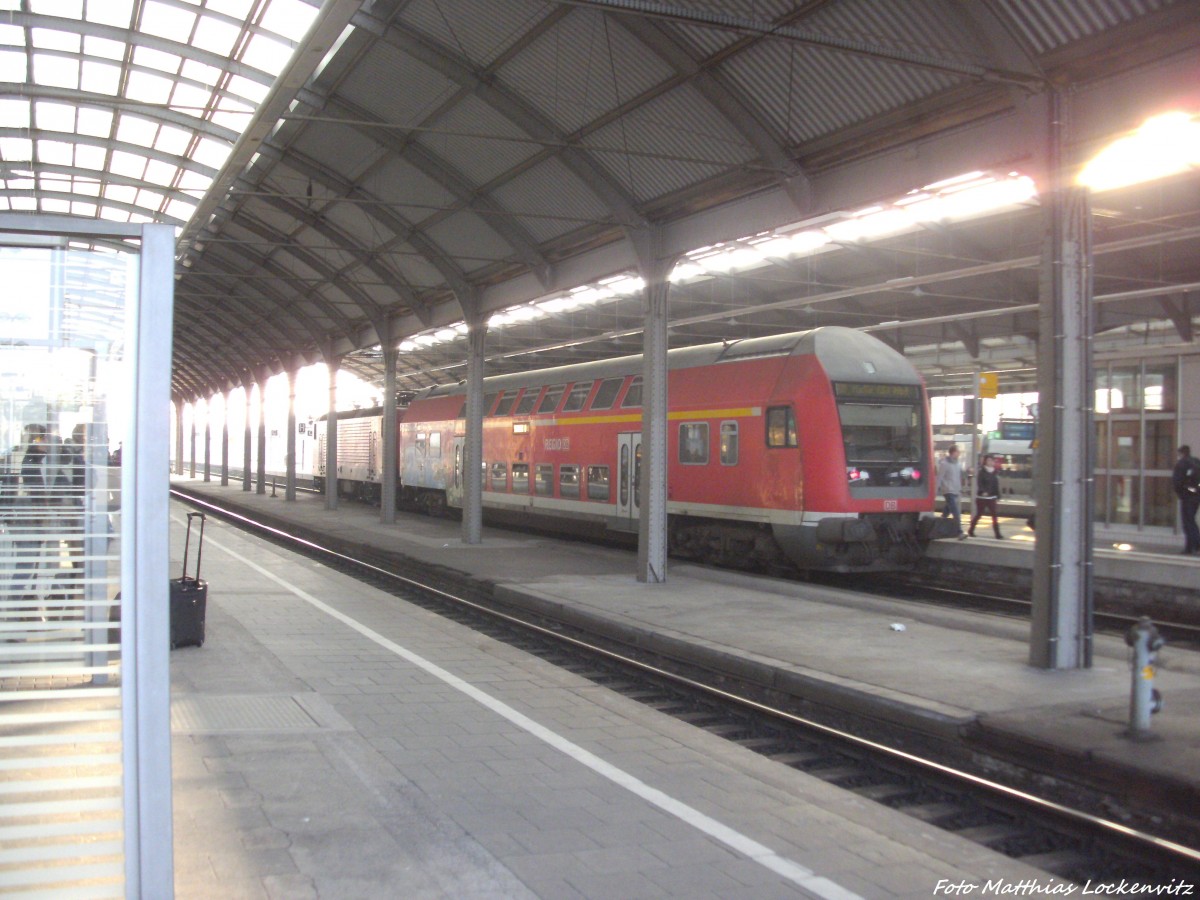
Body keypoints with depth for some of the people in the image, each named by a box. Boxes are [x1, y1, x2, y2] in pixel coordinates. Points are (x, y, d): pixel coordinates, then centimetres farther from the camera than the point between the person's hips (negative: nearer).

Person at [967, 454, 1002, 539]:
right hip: (982, 497, -4)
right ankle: (971, 531, 20)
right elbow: (979, 483, -16)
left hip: (991, 497, 4)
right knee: (978, 514, 4)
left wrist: (998, 495, 7)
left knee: (994, 515, -2)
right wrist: (983, 491, -31)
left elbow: (996, 485, 11)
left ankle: (997, 533, -2)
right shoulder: (981, 472, -6)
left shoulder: (994, 473, 9)